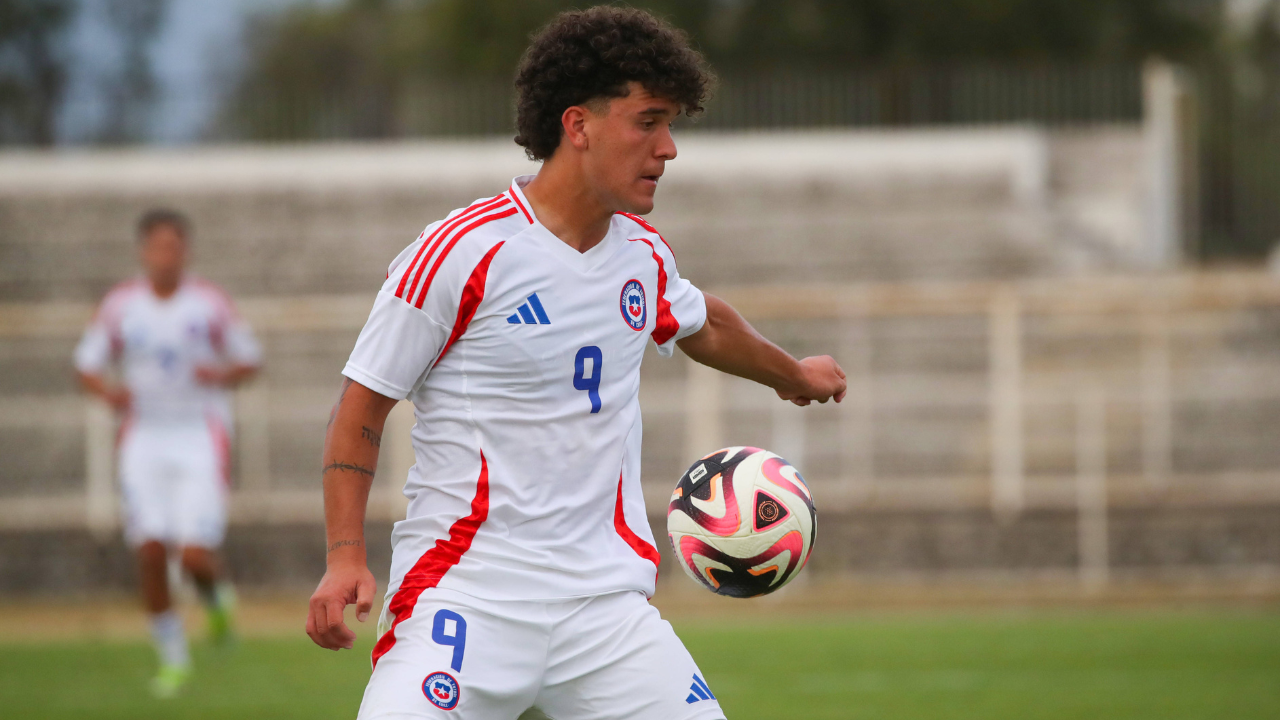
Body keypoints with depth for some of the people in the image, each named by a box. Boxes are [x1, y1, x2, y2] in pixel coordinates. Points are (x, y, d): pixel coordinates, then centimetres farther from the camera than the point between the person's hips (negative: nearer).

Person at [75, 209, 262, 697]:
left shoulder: (209, 304, -1)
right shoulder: (120, 306, 2)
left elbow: (249, 359, 8)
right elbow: (87, 365, 9)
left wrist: (223, 375, -14)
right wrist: (109, 391, -13)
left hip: (201, 440, -2)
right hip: (145, 438, 2)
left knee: (195, 554, -14)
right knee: (151, 550, -9)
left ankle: (216, 596, 24)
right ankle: (173, 657, 8)